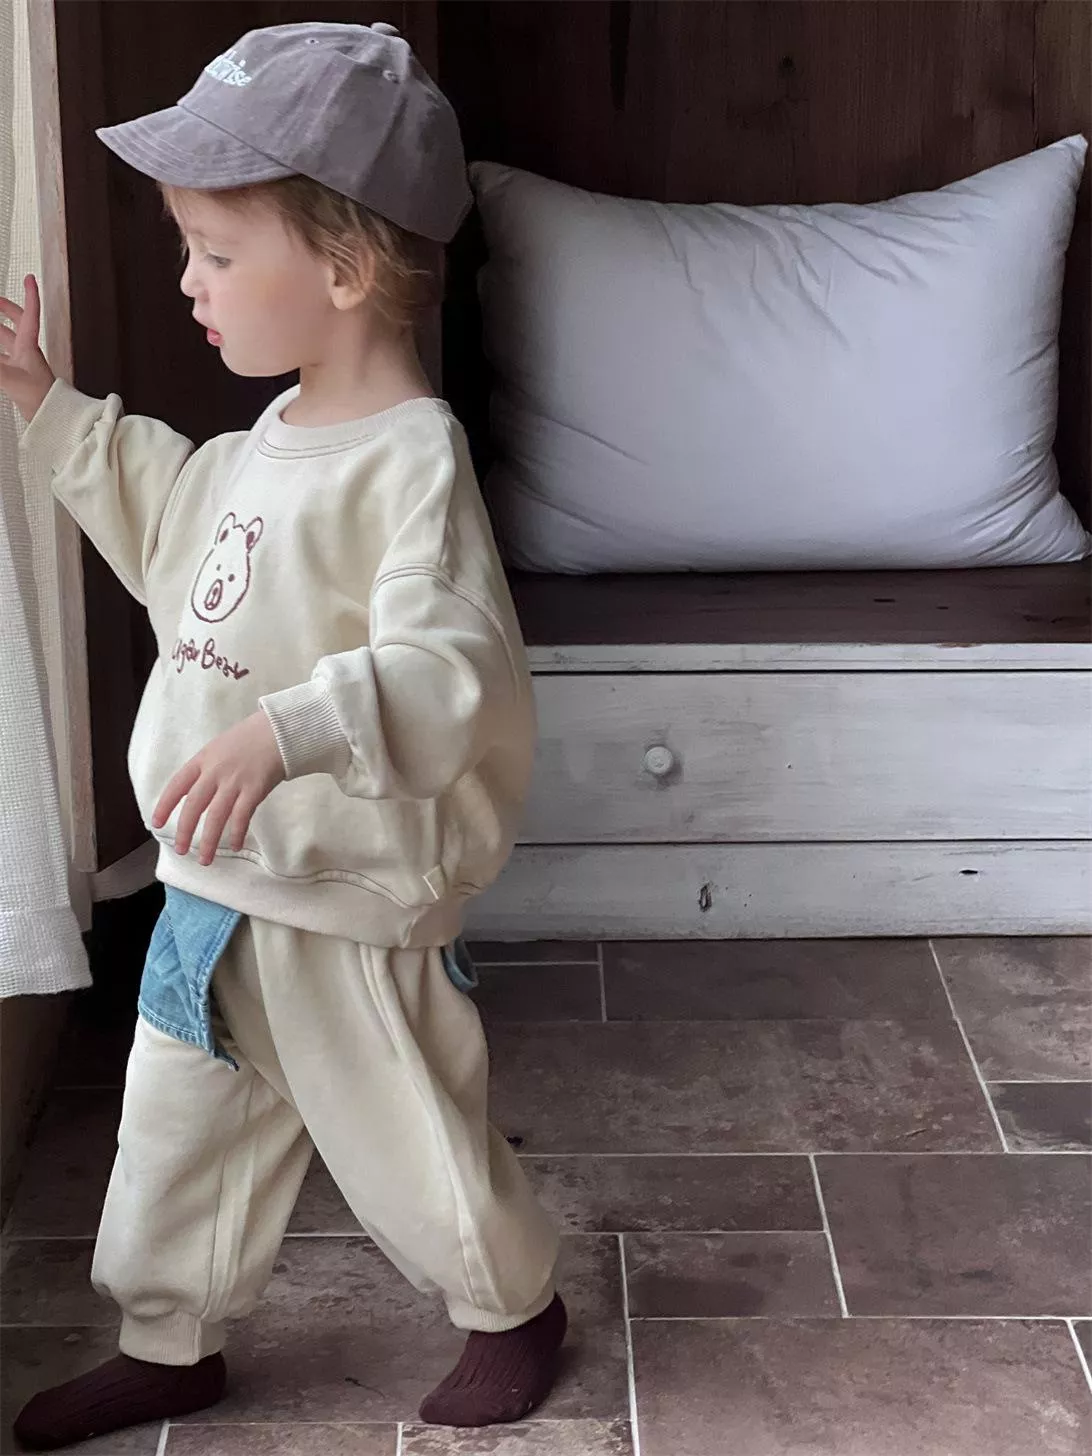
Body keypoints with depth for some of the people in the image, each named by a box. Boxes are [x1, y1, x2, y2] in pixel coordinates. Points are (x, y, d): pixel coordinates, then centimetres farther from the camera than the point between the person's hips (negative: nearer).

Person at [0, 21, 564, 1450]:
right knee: (178, 1131, 20)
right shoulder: (279, 435, 5)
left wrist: (288, 729, -49)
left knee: (405, 1137, 13)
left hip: (343, 910, -8)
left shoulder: (409, 462, -25)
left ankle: (514, 1306, 39)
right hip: (215, 889, 8)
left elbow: (450, 667, -35)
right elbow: (172, 522, 24)